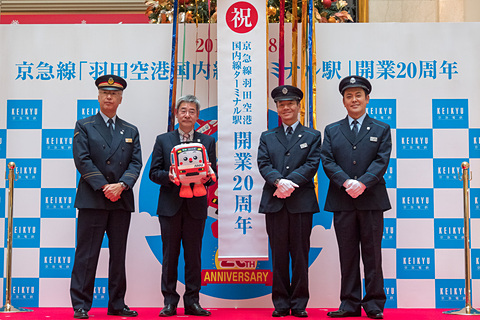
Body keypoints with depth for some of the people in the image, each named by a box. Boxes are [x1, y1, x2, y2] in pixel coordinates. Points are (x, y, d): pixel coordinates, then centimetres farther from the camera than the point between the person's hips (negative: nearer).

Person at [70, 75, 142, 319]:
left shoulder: (131, 131, 15)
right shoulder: (84, 126, 5)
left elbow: (136, 163, 6)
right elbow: (82, 161, -6)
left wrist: (121, 185, -12)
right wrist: (104, 187, -14)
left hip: (122, 200, 4)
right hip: (92, 200, -3)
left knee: (119, 255, 8)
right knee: (86, 255, -2)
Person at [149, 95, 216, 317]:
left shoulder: (208, 141, 11)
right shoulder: (163, 140, 8)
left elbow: (213, 173, 9)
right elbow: (154, 172, 5)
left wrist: (206, 178, -14)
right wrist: (168, 177, -15)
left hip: (196, 206, 1)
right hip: (170, 206, -1)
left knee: (194, 255, 4)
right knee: (170, 254, 3)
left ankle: (192, 301, 13)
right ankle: (169, 301, 12)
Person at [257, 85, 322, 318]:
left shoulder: (312, 136, 11)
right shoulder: (267, 137, 16)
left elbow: (312, 164, -1)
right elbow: (263, 164, 3)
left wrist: (290, 182, -15)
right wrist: (279, 181, -16)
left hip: (302, 202, -1)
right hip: (274, 202, 2)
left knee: (300, 254, 1)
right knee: (278, 255, 4)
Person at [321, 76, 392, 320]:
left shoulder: (381, 129, 9)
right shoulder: (332, 131, 13)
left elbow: (382, 161, -2)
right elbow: (327, 161, 2)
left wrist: (362, 183, -17)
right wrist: (346, 182, -14)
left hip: (371, 200, -1)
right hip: (342, 201, 1)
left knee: (372, 254, 2)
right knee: (347, 255, 6)